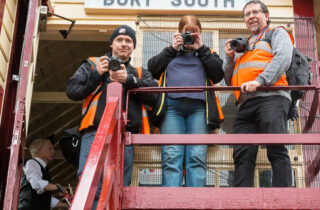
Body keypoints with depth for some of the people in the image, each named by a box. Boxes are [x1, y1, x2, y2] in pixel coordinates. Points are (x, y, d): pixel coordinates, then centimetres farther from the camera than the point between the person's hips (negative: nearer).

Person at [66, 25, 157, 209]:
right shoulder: (92, 65, 26)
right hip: (95, 132, -1)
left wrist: (128, 80, -8)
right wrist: (97, 74, 1)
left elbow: (152, 93, 6)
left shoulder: (140, 73, 28)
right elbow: (72, 90, 12)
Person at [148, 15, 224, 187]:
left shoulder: (208, 54, 27)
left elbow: (218, 75, 7)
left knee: (197, 156, -13)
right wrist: (172, 49, 9)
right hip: (172, 106, 0)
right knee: (171, 157, -14)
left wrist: (201, 49, 8)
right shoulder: (170, 53, 29)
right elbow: (152, 69, 12)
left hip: (199, 107, 0)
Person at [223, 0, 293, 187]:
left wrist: (259, 80, -18)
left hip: (270, 97, -6)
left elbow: (283, 58, -4)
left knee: (276, 151, -16)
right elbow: (230, 80, 30)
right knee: (243, 155, -6)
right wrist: (230, 58, 12)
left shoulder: (277, 33, 18)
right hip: (246, 105, 6)